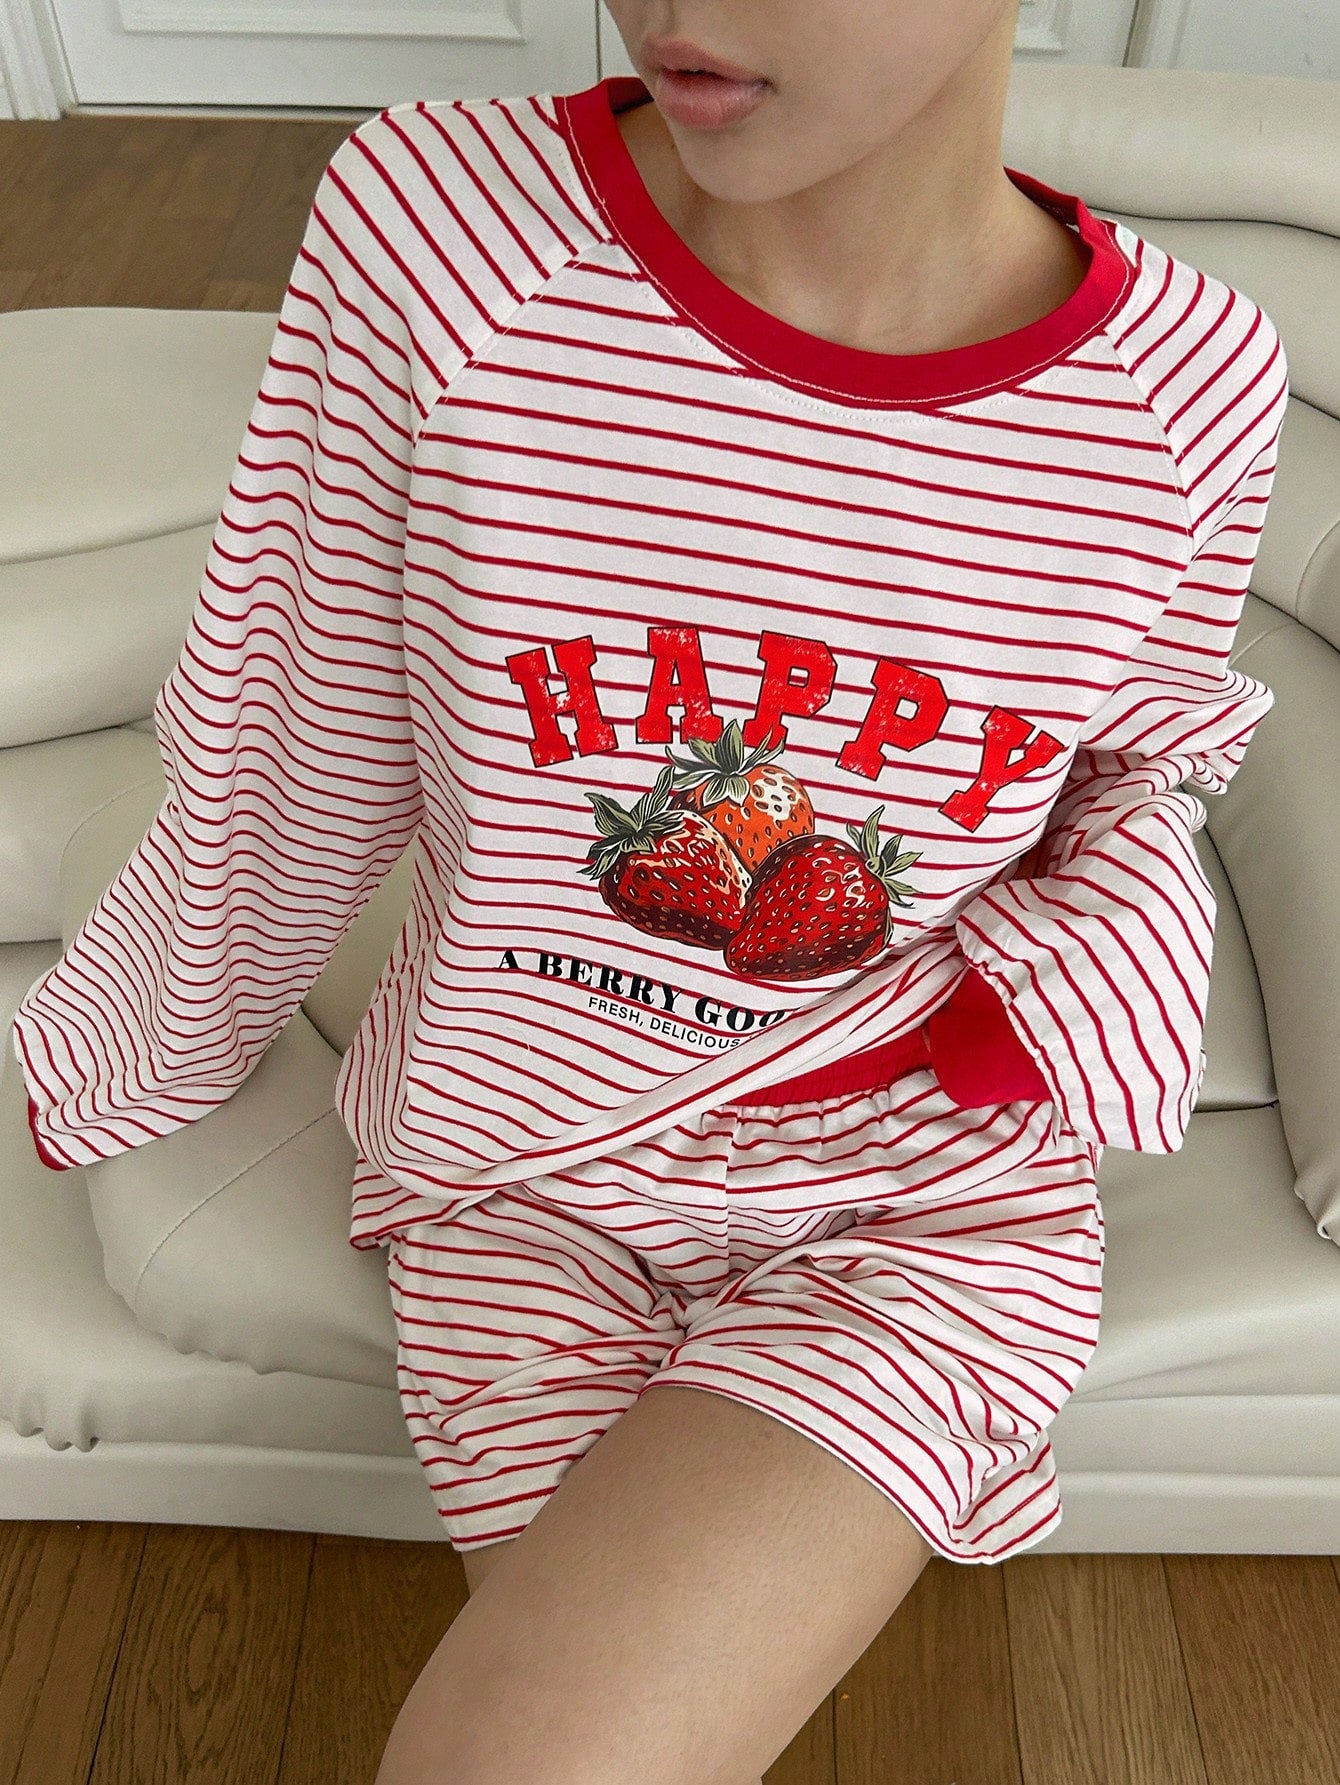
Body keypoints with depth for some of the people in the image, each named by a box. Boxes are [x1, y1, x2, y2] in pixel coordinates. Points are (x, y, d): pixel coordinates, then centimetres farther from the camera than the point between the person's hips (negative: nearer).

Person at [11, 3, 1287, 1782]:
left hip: (929, 1196, 0)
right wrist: (146, 1048, 10)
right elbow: (287, 776, -3)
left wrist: (1091, 945, -9)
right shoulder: (429, 227, -17)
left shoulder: (1189, 384, -13)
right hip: (537, 1163, 1)